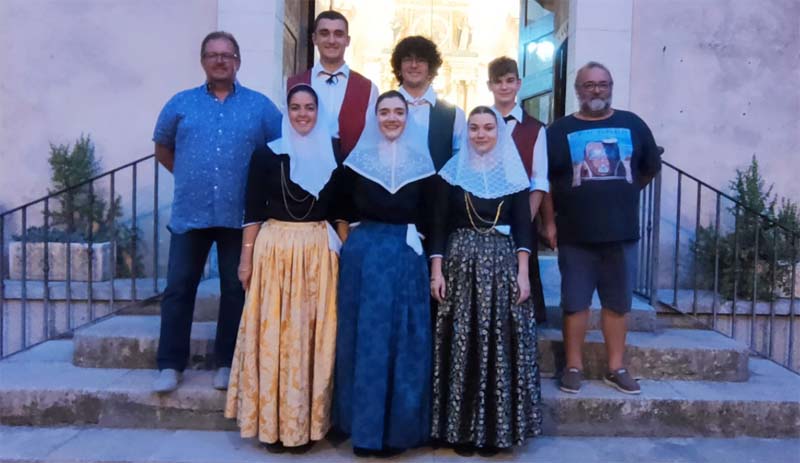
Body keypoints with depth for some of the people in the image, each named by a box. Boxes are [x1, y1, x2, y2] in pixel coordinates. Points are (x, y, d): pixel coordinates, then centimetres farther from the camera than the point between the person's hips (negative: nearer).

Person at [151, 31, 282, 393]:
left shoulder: (260, 106, 4)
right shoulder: (181, 104, 9)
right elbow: (162, 147, 20)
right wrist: (188, 176, 12)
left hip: (240, 215, -1)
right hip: (190, 213, 1)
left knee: (236, 289, 7)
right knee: (178, 288, 3)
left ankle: (227, 362, 20)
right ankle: (170, 364, 15)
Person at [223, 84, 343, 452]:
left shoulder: (332, 155, 7)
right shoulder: (267, 154, 2)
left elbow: (339, 209, 10)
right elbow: (253, 210, 1)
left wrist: (340, 252, 5)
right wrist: (247, 257, -3)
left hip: (319, 252, 2)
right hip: (274, 248, -1)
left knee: (313, 335, 5)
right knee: (274, 333, 2)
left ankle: (308, 422, 19)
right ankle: (273, 423, 15)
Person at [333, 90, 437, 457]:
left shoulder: (422, 161, 6)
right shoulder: (359, 158, 5)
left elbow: (428, 215, 6)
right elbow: (345, 208, 7)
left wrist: (411, 235, -2)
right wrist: (360, 236, 0)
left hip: (406, 255, 0)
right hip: (363, 253, 0)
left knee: (404, 339, 4)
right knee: (365, 337, 4)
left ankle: (398, 427, 17)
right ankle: (364, 425, 17)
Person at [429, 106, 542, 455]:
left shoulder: (514, 174, 7)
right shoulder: (453, 171, 5)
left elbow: (522, 226, 3)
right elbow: (439, 225, 2)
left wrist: (523, 273, -5)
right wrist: (436, 271, -5)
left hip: (502, 266, 1)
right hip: (460, 265, 0)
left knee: (500, 346, 2)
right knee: (461, 346, 1)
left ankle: (496, 427, 16)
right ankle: (460, 427, 13)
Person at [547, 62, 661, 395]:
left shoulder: (632, 125, 7)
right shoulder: (560, 130, 2)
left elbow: (649, 169, 18)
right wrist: (550, 220, 2)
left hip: (622, 232, 2)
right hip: (575, 235, -2)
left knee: (617, 303, 9)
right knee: (575, 303, 4)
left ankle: (616, 368, 22)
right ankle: (574, 366, 16)